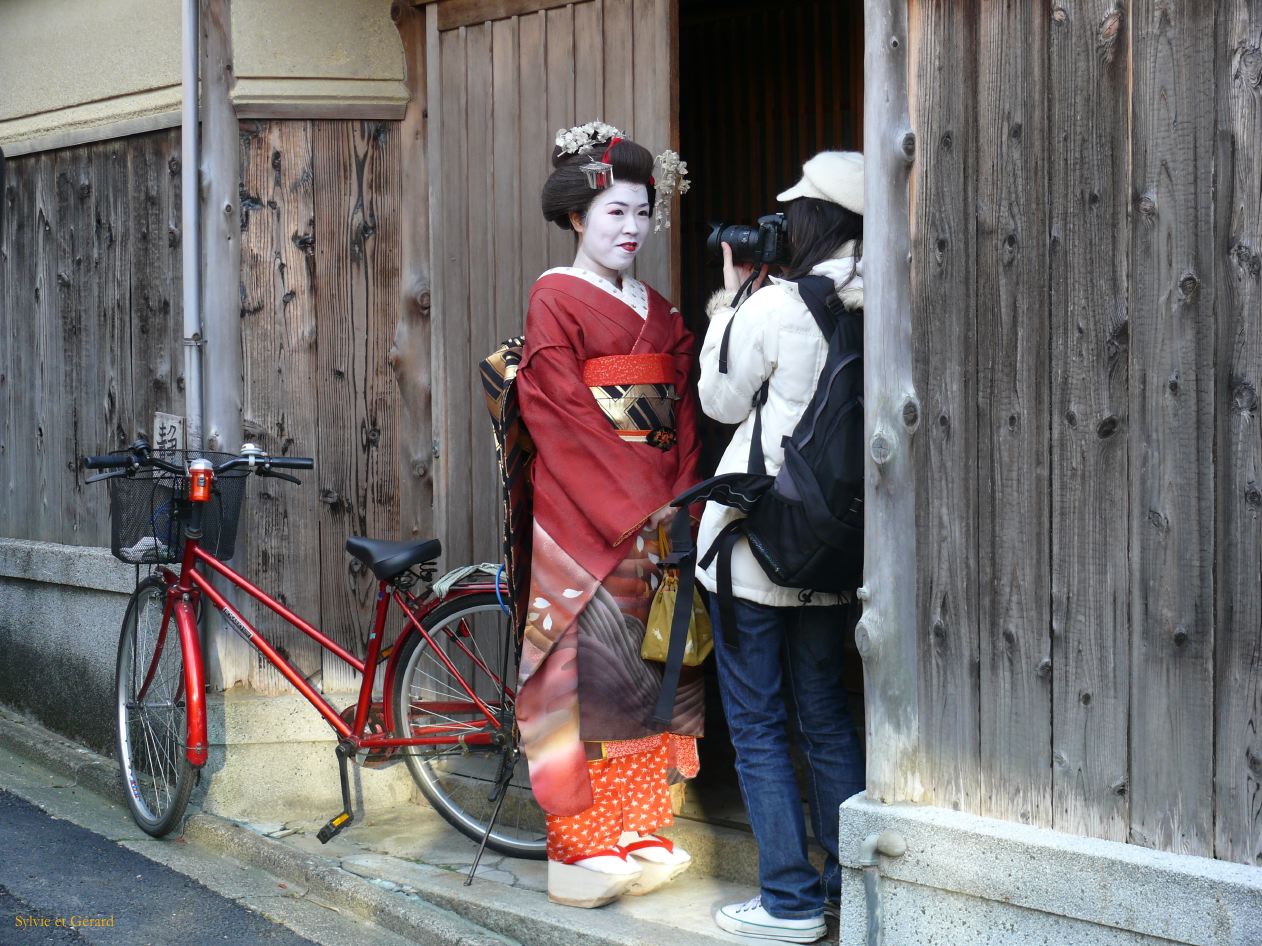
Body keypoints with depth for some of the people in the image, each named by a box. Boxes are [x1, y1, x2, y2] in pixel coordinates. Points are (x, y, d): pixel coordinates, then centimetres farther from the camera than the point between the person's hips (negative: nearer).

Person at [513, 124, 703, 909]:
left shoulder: (660, 311, 17)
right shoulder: (555, 299, -2)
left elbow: (684, 413, 13)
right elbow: (563, 418, -11)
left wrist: (682, 493, -4)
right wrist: (638, 503, -15)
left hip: (658, 515, 6)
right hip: (585, 517, -6)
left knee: (655, 666, 6)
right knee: (595, 663, -8)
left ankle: (640, 832, 15)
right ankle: (587, 847, -1)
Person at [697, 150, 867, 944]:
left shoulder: (772, 308, -16)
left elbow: (722, 403, -2)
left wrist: (730, 299, 5)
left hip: (755, 539, -6)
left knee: (756, 722, 4)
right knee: (825, 713, 18)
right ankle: (852, 878, 24)